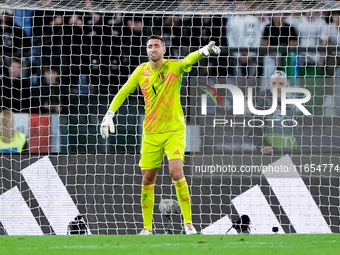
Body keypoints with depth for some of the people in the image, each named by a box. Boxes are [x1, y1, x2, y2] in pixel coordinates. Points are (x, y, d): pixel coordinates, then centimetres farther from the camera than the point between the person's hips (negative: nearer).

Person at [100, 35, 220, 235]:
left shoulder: (174, 67, -7)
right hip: (151, 133, 3)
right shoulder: (141, 72, 2)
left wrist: (204, 51, -48)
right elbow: (124, 92, 14)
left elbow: (189, 60, -27)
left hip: (174, 130, -3)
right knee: (148, 180, 5)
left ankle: (188, 222, -11)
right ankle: (147, 227, 17)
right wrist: (110, 114, 6)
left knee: (176, 173, -19)